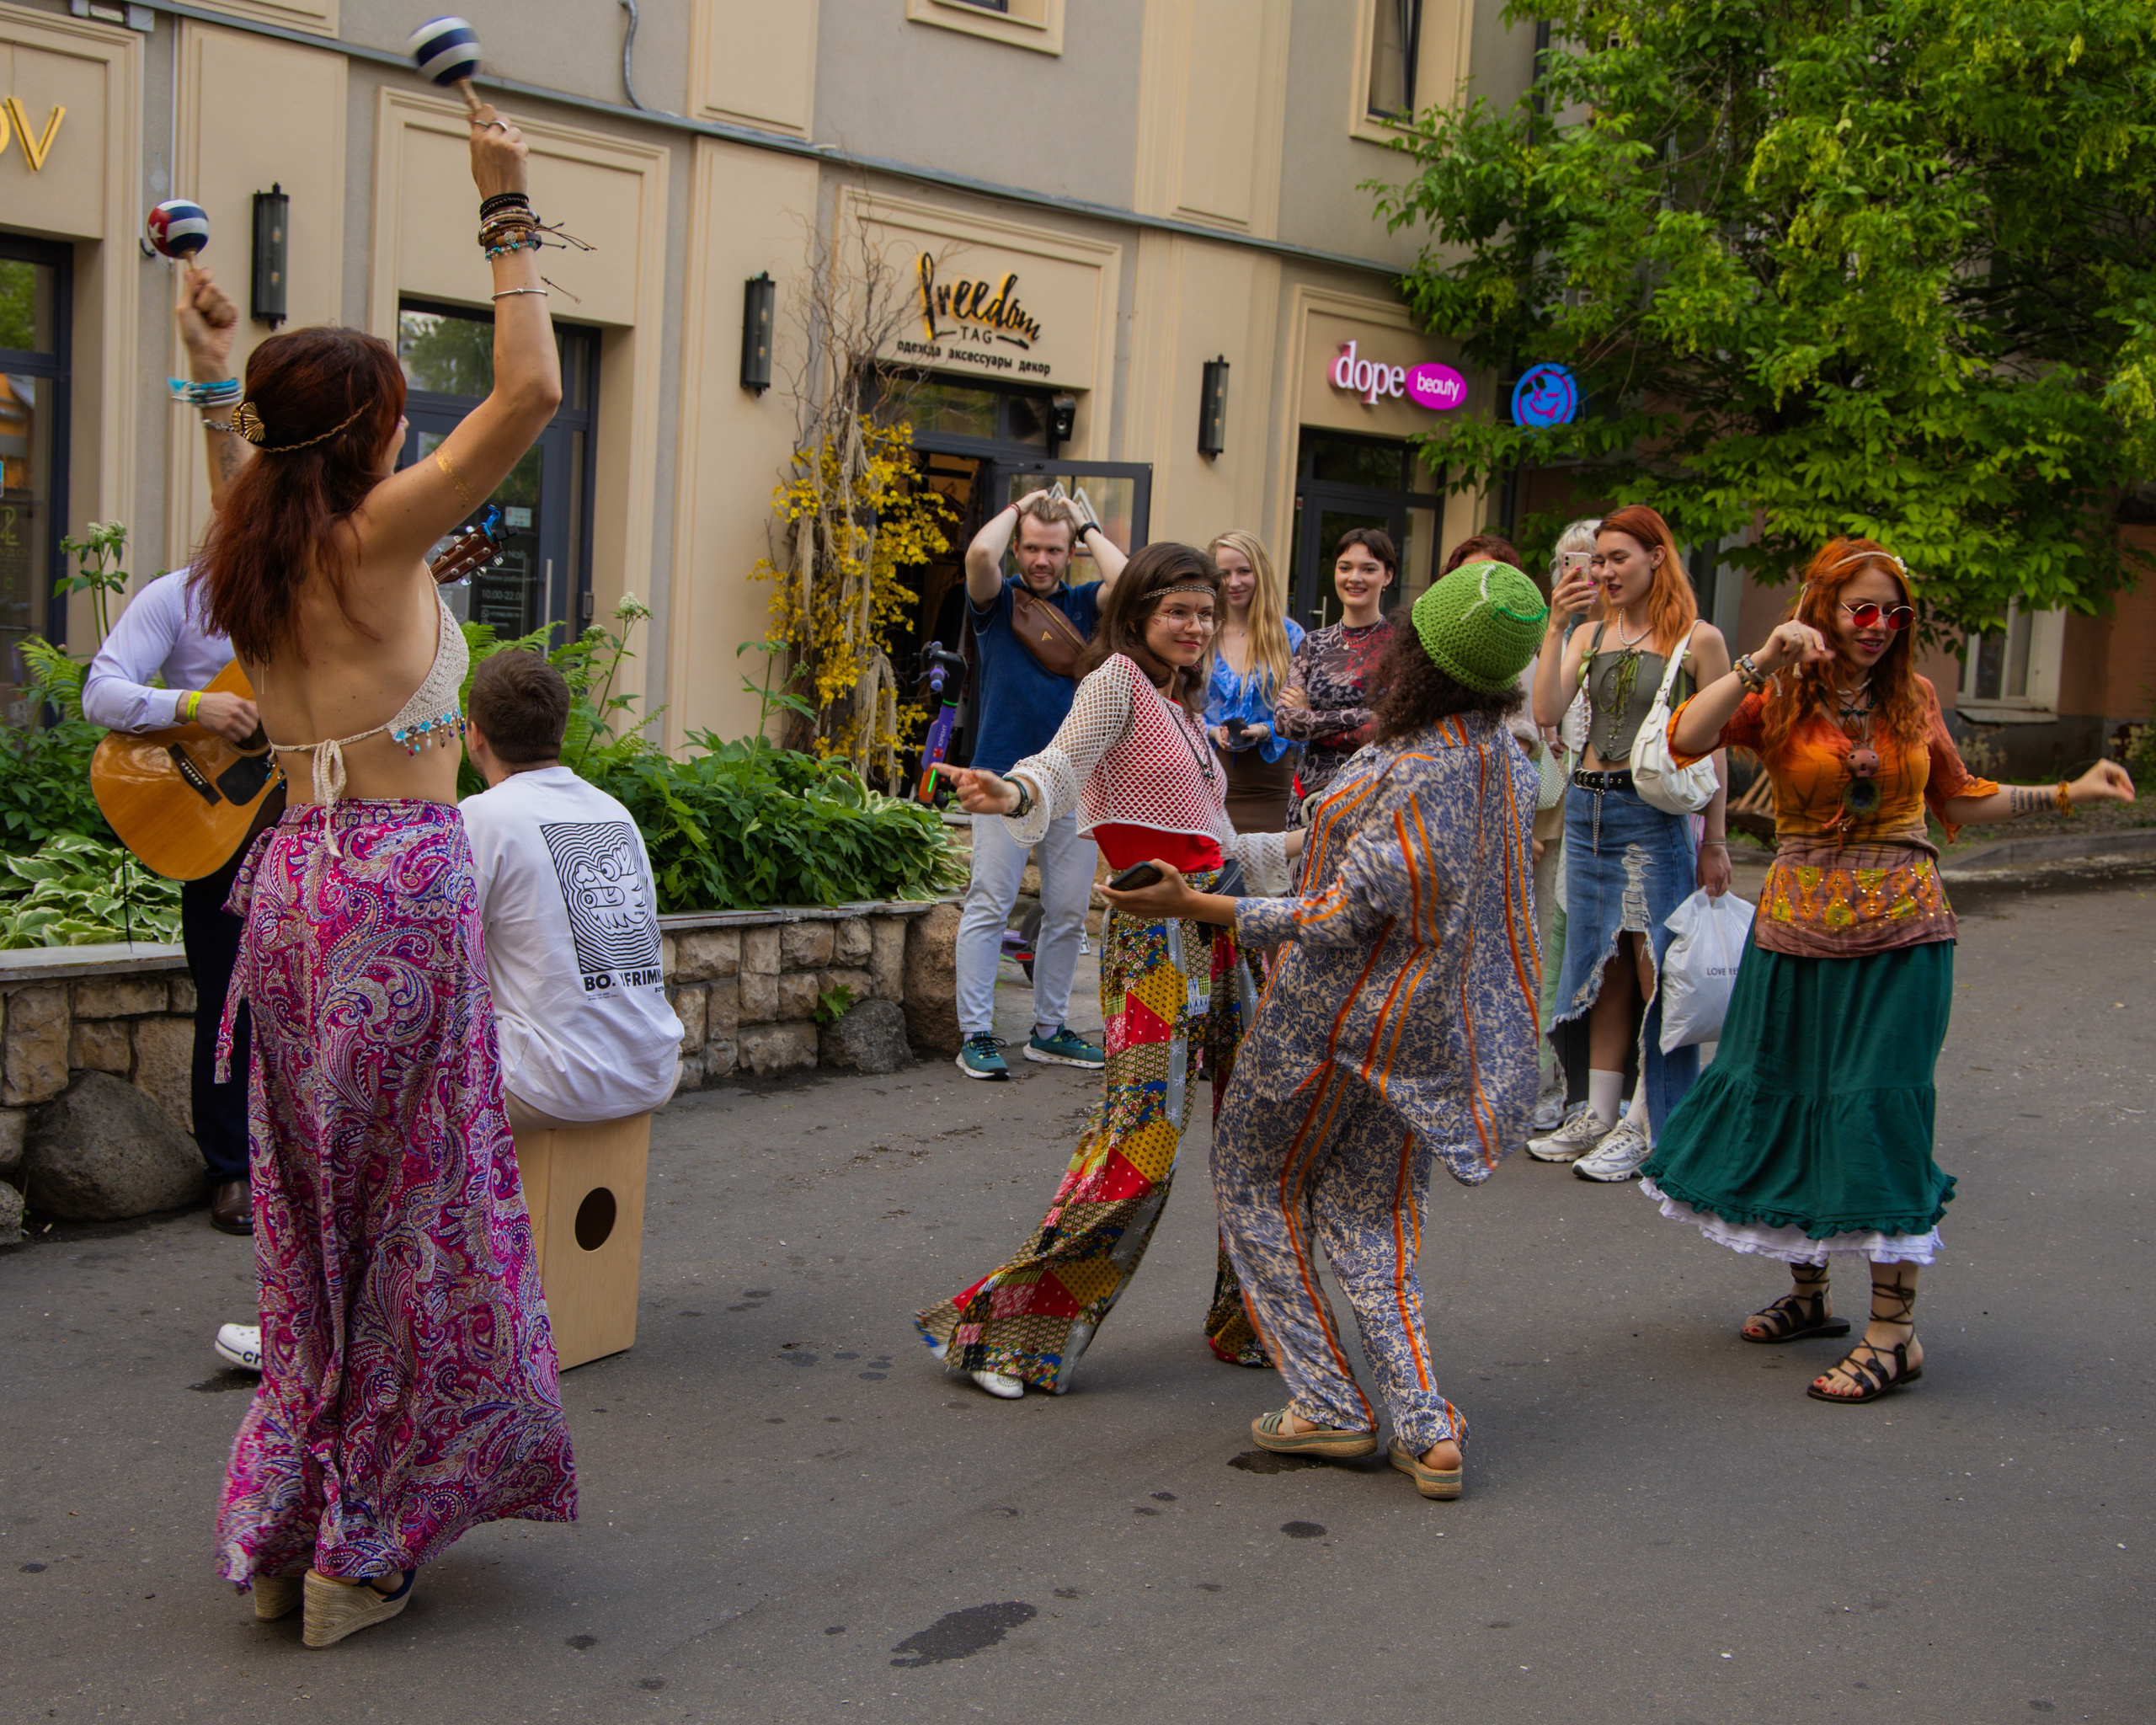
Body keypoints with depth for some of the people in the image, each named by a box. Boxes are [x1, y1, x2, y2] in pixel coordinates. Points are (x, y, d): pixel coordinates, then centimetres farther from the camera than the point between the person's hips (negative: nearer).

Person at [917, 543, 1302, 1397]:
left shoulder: (1184, 708, 22)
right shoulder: (1118, 680, -3)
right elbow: (1063, 762, -22)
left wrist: (1302, 842, 36)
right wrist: (1010, 794, -43)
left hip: (1216, 929, 9)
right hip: (1154, 932, -9)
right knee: (1143, 1134, -14)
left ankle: (1247, 1319, 25)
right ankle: (1001, 1325, -6)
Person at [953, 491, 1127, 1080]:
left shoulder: (1083, 603, 12)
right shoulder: (996, 600, 4)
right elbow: (980, 553, -17)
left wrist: (1087, 527, 5)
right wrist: (1018, 507, 0)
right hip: (1005, 775, -3)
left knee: (1069, 913, 7)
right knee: (989, 905, -6)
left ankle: (1049, 1031, 18)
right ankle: (976, 1034, -2)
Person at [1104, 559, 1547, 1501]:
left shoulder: (1409, 777, -27)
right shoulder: (1508, 762, 0)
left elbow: (1344, 920, -25)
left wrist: (1197, 906, -21)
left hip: (1346, 1014, -8)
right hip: (1440, 1024, 8)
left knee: (1257, 1180, 13)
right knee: (1370, 1213, 15)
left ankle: (1329, 1404, 14)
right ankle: (1427, 1429, 6)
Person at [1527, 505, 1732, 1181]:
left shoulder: (1698, 639, -2)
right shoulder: (1590, 636, 10)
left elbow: (1714, 746, -1)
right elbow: (1546, 713, -3)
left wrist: (1714, 841, -3)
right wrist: (1555, 626, -9)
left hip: (1655, 815, -5)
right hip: (1586, 808, 5)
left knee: (1653, 970, -3)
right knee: (1602, 967, 11)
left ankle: (1645, 1125, 3)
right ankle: (1600, 1114, 18)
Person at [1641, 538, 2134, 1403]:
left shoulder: (1913, 697, 6)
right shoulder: (1778, 700, -1)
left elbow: (1957, 798, 18)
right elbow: (1686, 740, -19)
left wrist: (2070, 792, 13)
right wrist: (1762, 662, -23)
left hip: (1901, 926, -1)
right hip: (1799, 924, 1)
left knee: (1878, 1105, -6)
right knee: (1782, 1096, 9)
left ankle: (1893, 1332, 1)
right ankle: (1809, 1292, 30)